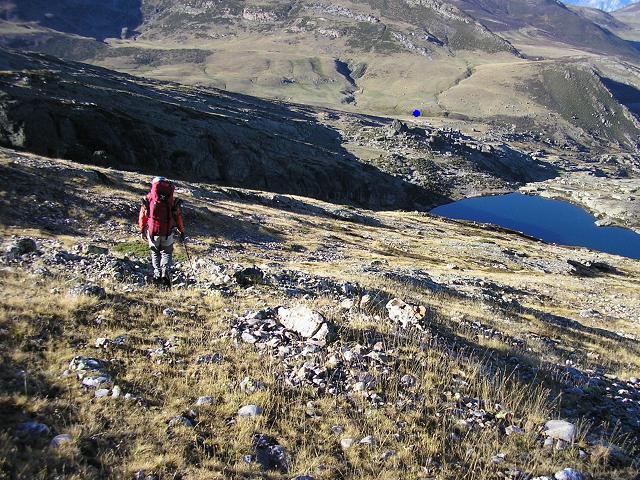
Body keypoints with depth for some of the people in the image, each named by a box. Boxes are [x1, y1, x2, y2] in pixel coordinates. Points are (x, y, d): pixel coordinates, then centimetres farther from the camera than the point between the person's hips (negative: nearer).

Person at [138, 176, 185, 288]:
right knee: (166, 253, 13)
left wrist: (142, 230, 20)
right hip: (167, 233, 0)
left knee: (155, 253, 20)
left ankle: (157, 273, 13)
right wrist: (182, 232, 12)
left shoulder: (148, 198, 1)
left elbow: (142, 216, 7)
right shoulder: (172, 200, -1)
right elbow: (178, 217, 2)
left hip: (152, 232, 1)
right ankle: (166, 271, -11)